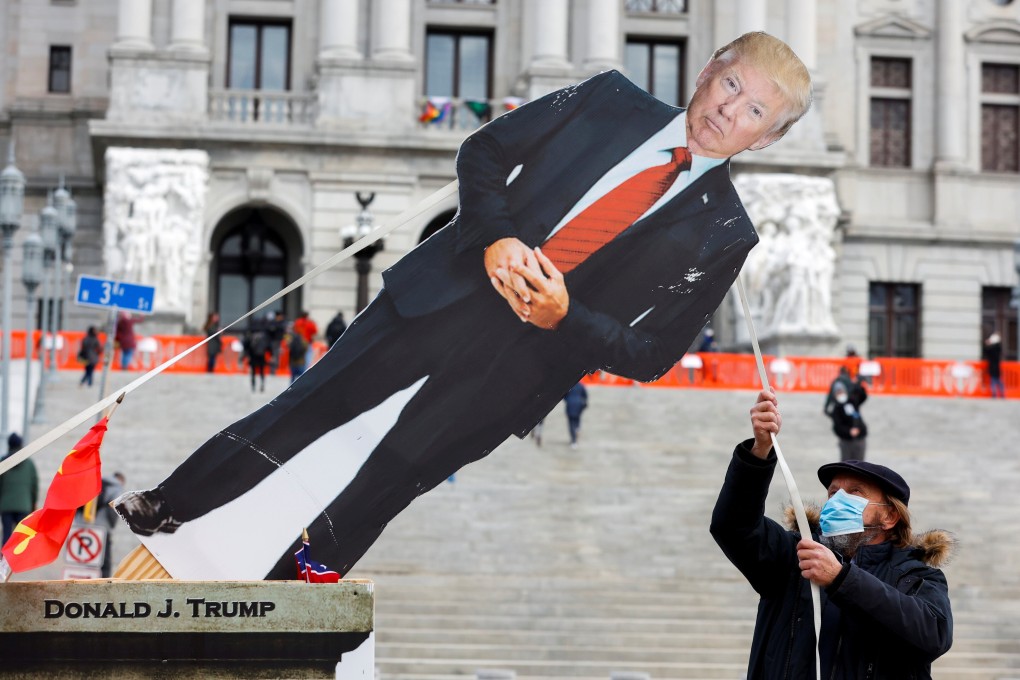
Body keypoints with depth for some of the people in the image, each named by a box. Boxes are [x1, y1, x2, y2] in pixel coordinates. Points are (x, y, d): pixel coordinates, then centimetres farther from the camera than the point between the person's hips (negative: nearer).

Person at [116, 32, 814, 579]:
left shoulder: (722, 233, -2)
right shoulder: (612, 99, 3)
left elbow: (650, 352, -1)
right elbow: (484, 152, 8)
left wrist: (564, 316, -16)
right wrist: (493, 237, -9)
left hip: (525, 356, -2)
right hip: (447, 287, 2)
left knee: (383, 487, 1)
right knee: (311, 402, 4)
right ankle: (172, 506, 20)